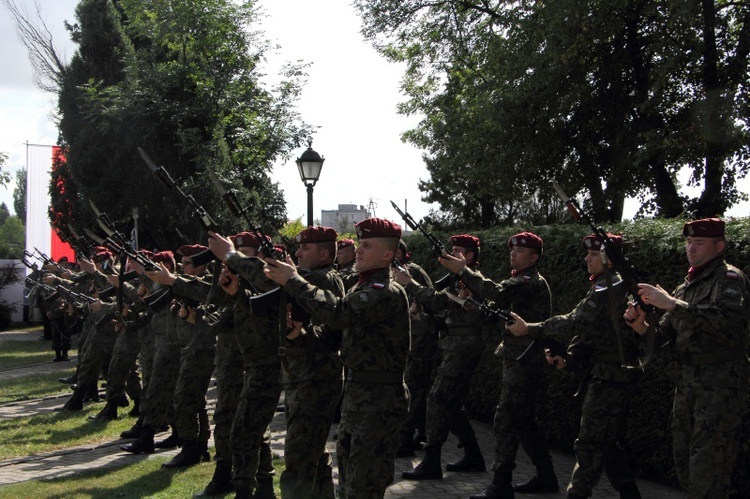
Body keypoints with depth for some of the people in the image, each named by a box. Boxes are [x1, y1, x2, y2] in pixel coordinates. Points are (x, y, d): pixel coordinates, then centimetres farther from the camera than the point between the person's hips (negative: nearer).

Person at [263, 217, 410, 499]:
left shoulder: (388, 292, -19)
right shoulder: (362, 287, 13)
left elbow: (339, 314, -31)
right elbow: (341, 328, 17)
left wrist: (292, 280, -24)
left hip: (379, 401, -10)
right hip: (356, 394, 10)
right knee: (347, 476, 20)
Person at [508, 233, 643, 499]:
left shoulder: (607, 289, -16)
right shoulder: (605, 287, 16)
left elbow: (575, 323, -23)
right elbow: (588, 330, 15)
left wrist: (529, 329, -19)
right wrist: (569, 359, 2)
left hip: (609, 378, -10)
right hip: (611, 376, 10)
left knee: (590, 444, -5)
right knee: (610, 441, 16)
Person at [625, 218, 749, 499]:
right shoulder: (685, 287, 18)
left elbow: (727, 320, -26)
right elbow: (665, 337, 17)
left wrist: (671, 304, -27)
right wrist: (640, 325, -4)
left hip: (719, 386, -8)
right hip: (686, 386, 8)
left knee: (707, 475, -9)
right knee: (685, 467, 14)